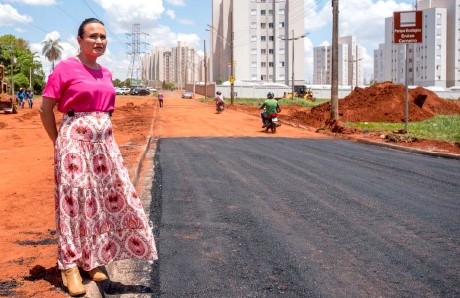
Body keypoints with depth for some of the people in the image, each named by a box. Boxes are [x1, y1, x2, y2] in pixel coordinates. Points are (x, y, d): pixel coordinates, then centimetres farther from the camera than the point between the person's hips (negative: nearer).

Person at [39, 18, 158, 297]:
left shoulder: (106, 73, 12)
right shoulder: (65, 68, -7)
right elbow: (45, 109, -5)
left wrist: (104, 135, 16)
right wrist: (59, 142, -2)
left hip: (105, 141, 7)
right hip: (75, 140, -6)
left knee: (110, 197, 7)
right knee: (76, 199, -2)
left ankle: (93, 258, 21)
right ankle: (70, 265, 9)